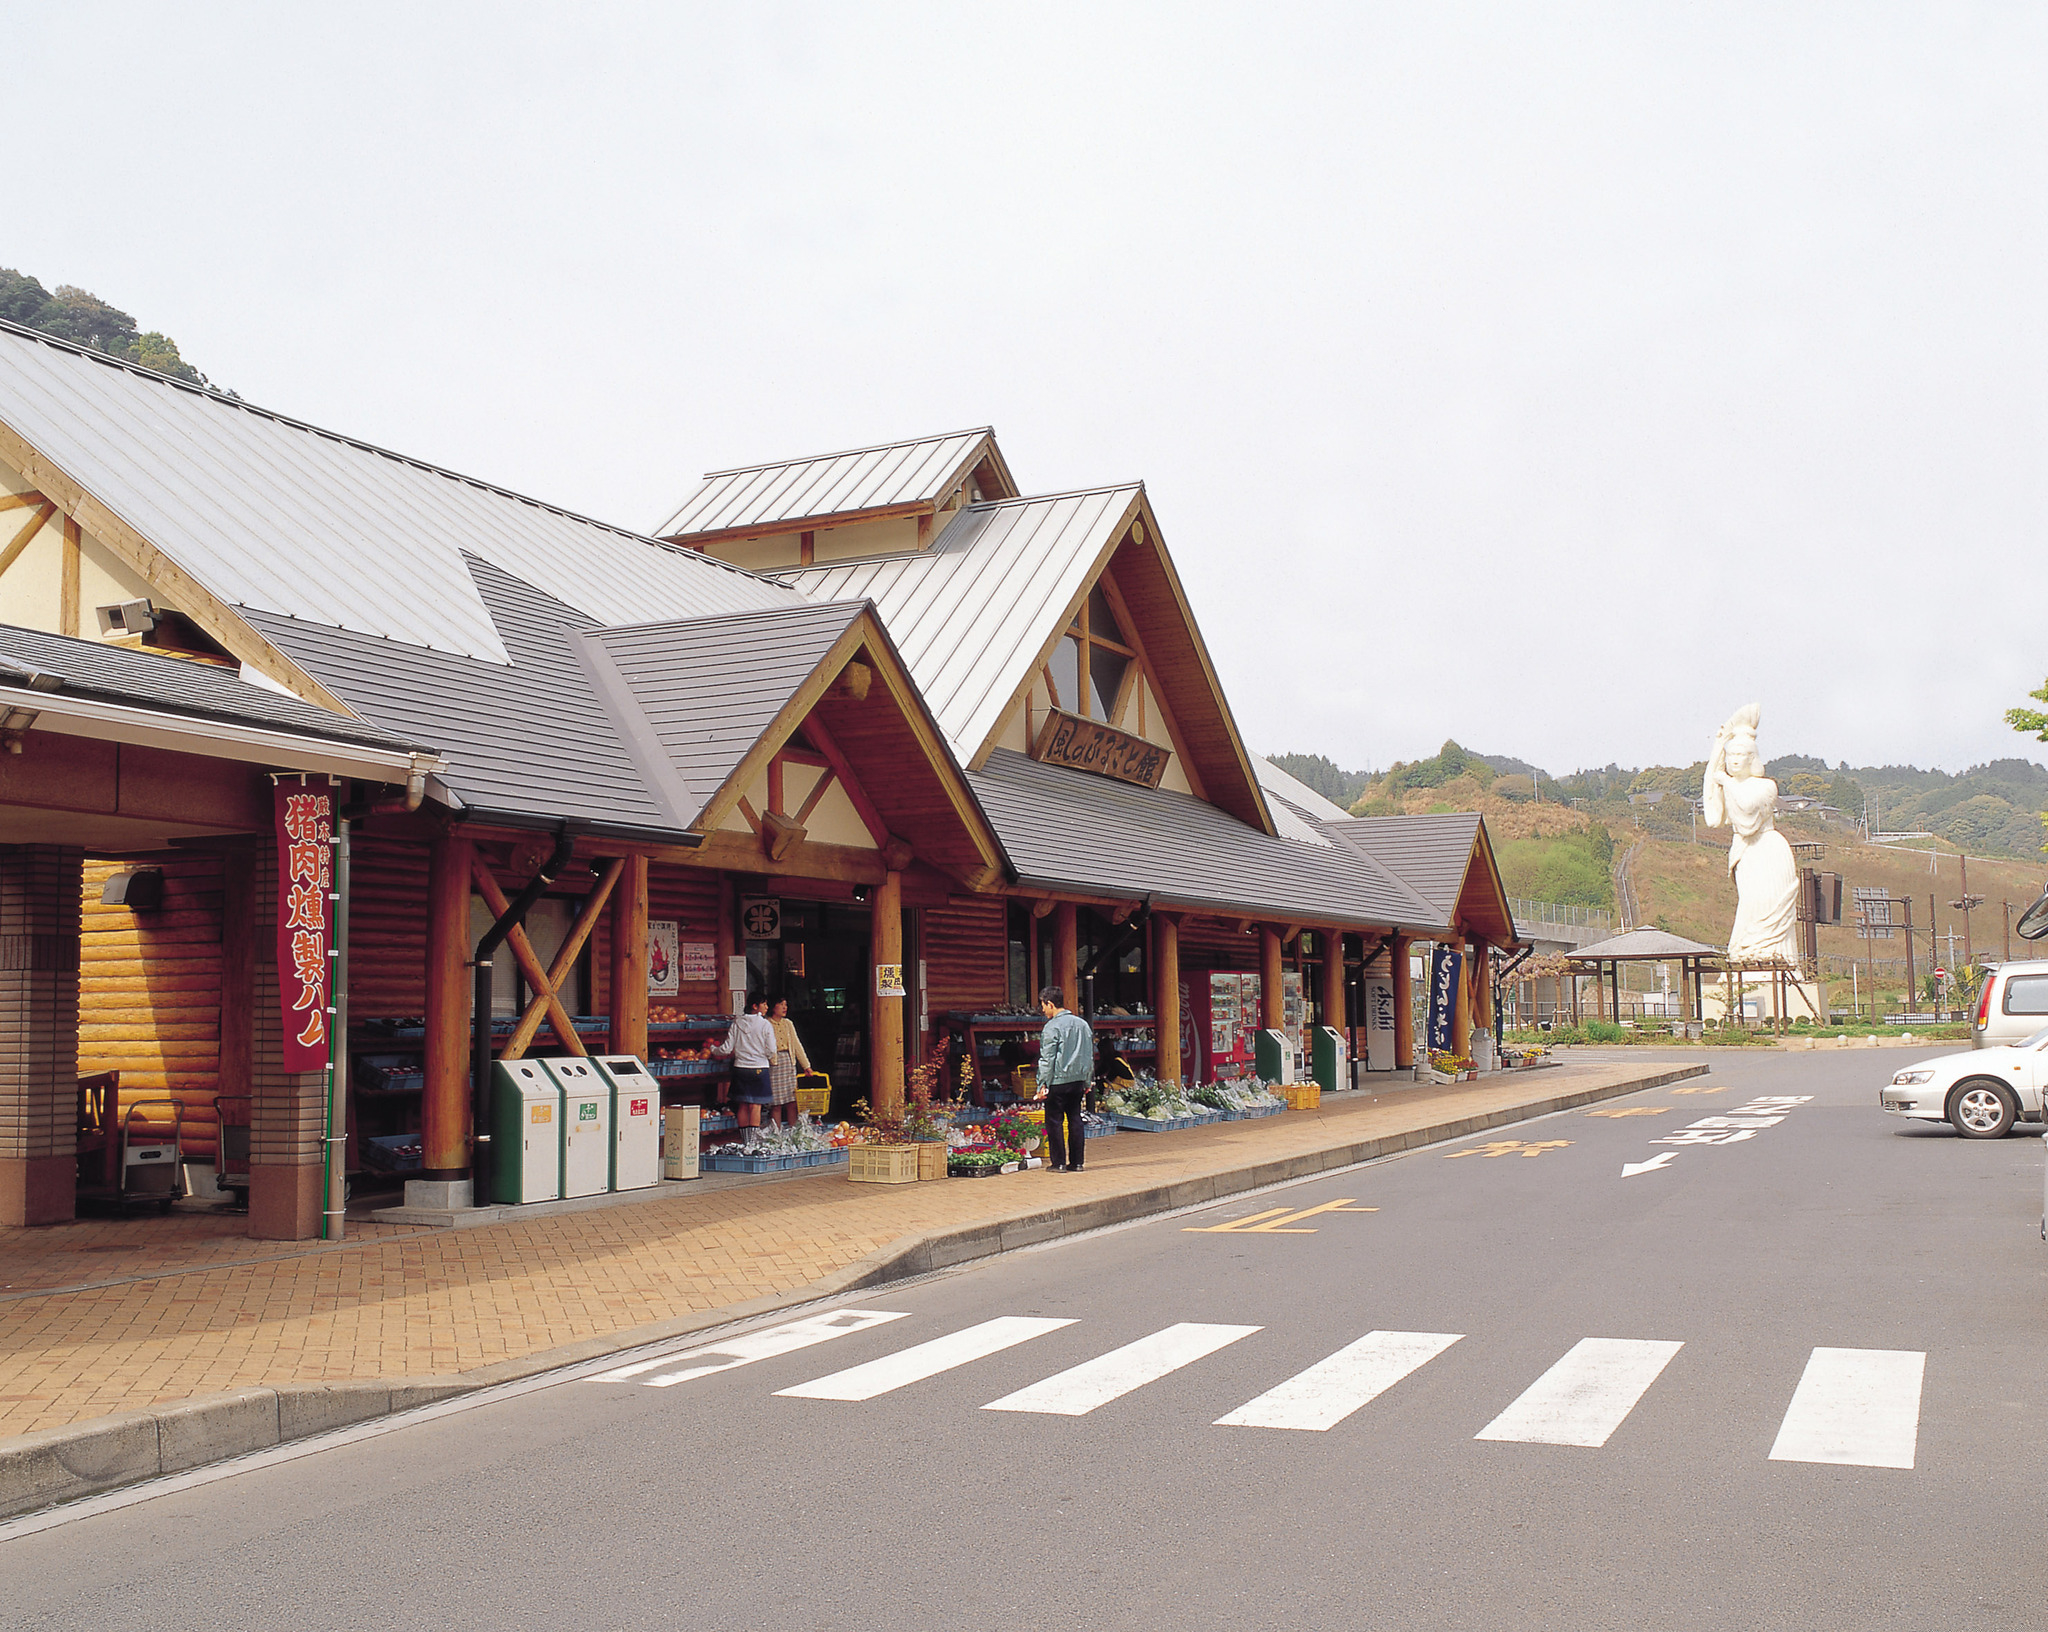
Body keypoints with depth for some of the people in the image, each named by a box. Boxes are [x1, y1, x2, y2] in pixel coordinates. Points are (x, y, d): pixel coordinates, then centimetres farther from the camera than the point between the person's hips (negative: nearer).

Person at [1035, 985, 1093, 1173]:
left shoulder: (1052, 1027, -11)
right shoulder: (1083, 1024, 10)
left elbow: (1047, 1059, -12)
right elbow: (1090, 1056, 16)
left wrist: (1043, 1084, -7)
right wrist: (1086, 1081, 23)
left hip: (1058, 1081, -6)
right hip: (1078, 1080, 6)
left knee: (1054, 1121, 1)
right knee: (1075, 1119, 11)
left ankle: (1058, 1163, 2)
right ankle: (1076, 1162, 12)